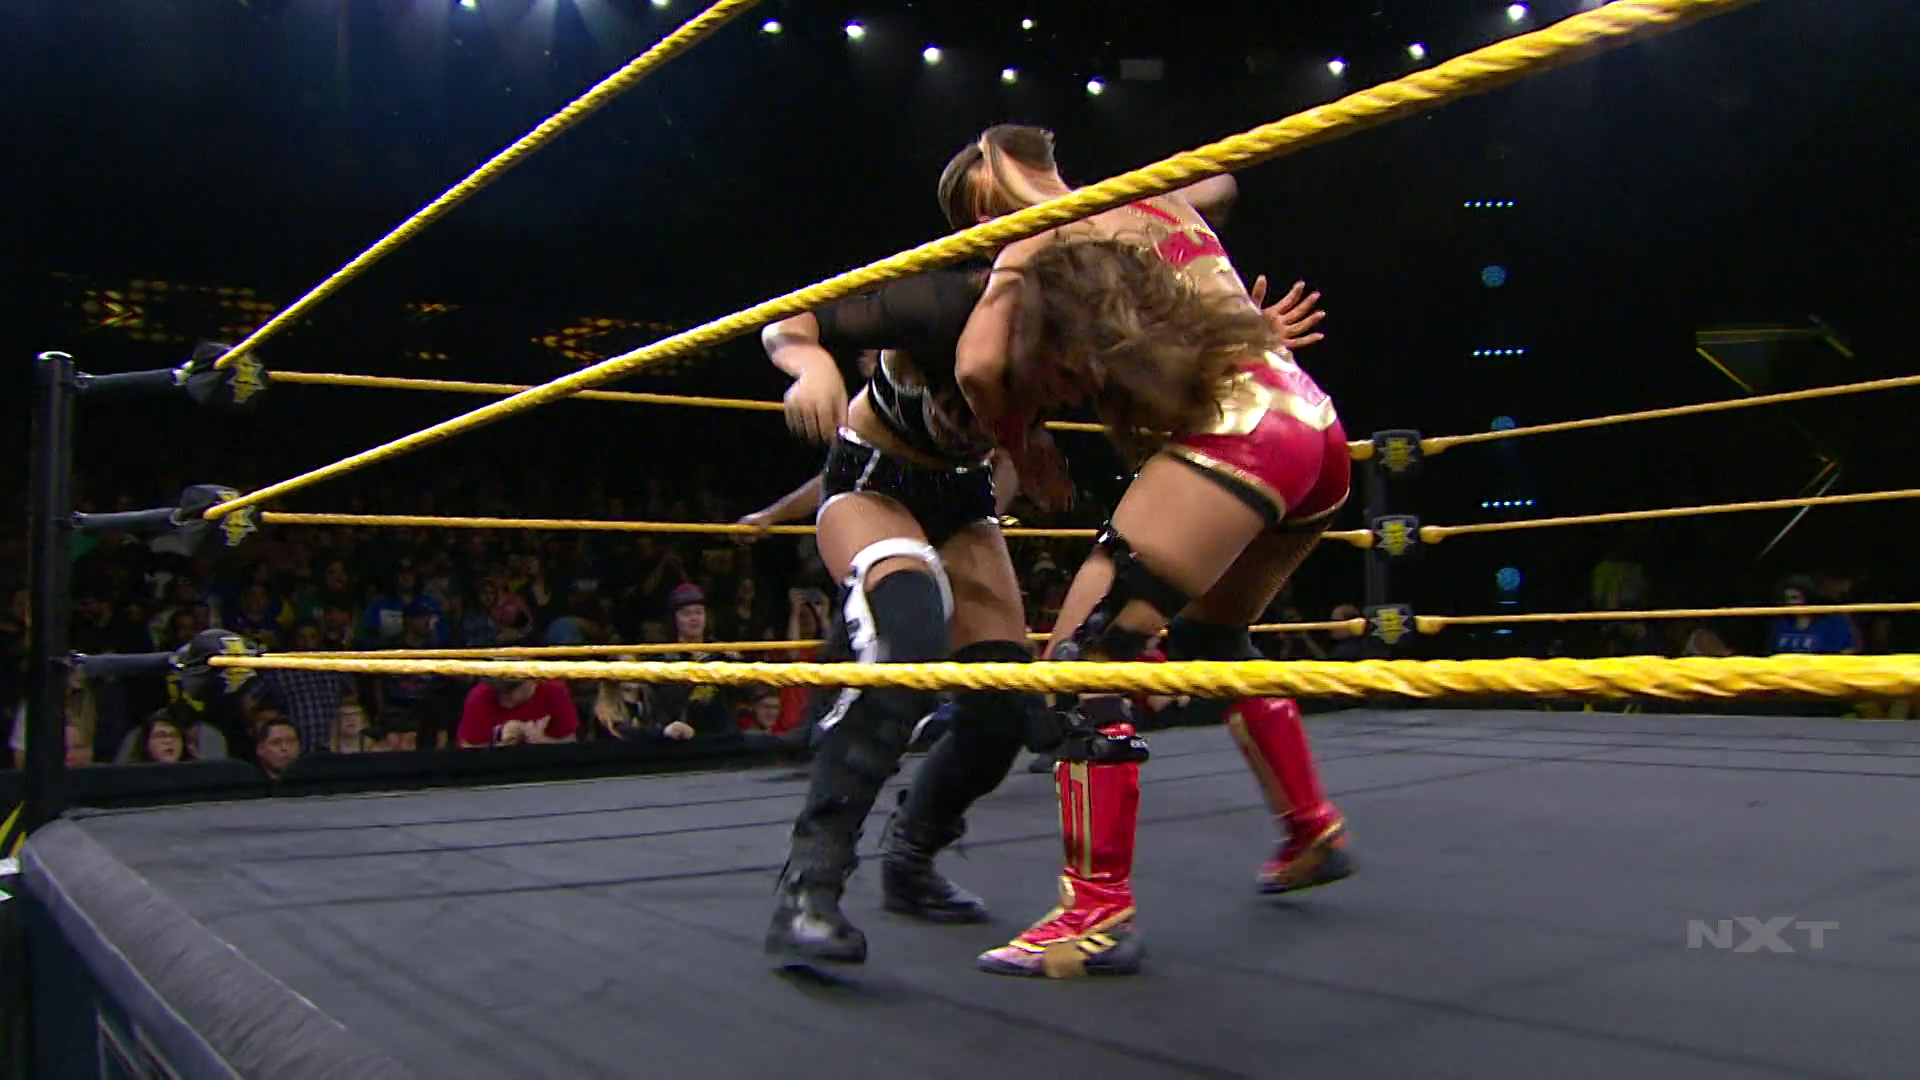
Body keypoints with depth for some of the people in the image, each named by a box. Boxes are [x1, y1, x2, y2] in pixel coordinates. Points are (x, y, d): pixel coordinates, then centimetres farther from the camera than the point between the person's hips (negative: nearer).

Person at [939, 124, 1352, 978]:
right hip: (1315, 427, 8)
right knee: (1207, 635, 28)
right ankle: (1313, 834, 38)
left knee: (1084, 657, -7)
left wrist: (1017, 441, 10)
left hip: (1229, 432, -8)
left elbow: (979, 366, -9)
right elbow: (1218, 188, 50)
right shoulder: (1160, 199, 25)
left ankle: (1098, 913, -10)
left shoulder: (1030, 242, 7)